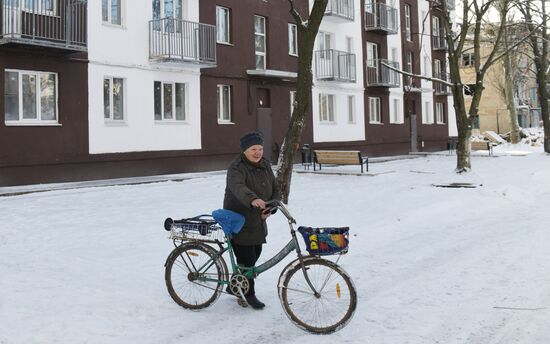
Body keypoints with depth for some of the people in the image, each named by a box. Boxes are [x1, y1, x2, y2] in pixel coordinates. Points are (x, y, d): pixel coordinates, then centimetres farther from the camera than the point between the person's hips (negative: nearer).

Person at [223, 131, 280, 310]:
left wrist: (269, 209, -8)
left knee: (255, 255, 16)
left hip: (257, 222, 8)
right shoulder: (236, 168, -20)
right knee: (246, 258, -4)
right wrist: (253, 200, -60)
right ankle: (249, 294, 16)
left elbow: (275, 190, 10)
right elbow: (238, 188, -40)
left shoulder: (266, 166, 5)